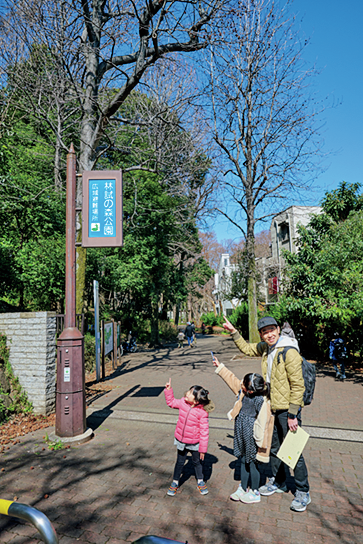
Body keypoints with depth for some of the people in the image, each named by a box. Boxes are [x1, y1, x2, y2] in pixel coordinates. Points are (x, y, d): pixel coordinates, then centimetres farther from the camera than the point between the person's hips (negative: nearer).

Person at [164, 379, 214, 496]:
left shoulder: (202, 413, -26)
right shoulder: (183, 402, -14)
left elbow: (204, 431, -19)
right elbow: (171, 402, 7)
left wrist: (203, 449, -13)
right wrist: (168, 389, -6)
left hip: (194, 443, -3)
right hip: (181, 441, 3)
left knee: (197, 461, 20)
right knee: (180, 462, 19)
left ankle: (200, 481, 45)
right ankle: (175, 482, 39)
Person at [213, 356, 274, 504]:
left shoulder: (261, 401, -25)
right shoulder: (242, 391, -5)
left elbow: (262, 424, -20)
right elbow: (231, 379, 9)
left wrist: (259, 442, -15)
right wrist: (220, 367, 13)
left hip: (251, 435, -7)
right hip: (241, 432, 7)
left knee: (252, 463, 8)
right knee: (243, 460, 19)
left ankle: (255, 492, 28)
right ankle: (243, 488, 35)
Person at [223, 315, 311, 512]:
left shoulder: (289, 352, -20)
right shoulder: (265, 348, 3)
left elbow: (298, 385, -19)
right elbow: (246, 348, 23)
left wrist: (293, 414, -18)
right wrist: (233, 332, 15)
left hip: (288, 409, -7)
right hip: (272, 408, 8)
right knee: (274, 448, 20)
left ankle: (303, 493, 21)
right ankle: (278, 482, 39)